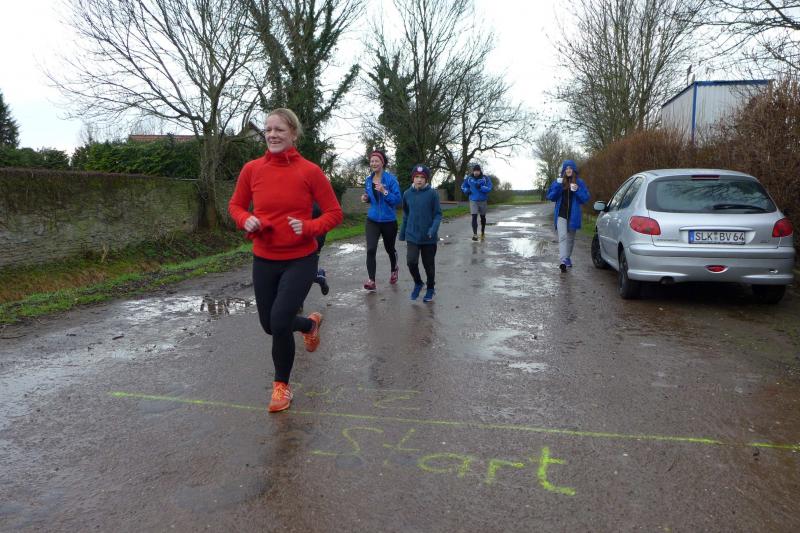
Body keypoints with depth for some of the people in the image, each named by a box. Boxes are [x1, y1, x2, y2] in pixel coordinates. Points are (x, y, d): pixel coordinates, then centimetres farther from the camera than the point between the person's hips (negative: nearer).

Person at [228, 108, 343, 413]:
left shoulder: (309, 171, -11)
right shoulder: (252, 169, -3)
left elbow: (334, 213, -5)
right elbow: (235, 205, 10)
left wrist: (309, 227, -22)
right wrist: (246, 220, -12)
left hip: (300, 260, -4)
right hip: (264, 261, 4)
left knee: (280, 322, -14)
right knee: (269, 325, 14)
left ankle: (281, 385, 14)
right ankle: (311, 323, 49)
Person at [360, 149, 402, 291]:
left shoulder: (391, 179, -11)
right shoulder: (368, 180, 4)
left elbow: (398, 200, -14)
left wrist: (384, 192, -27)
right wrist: (366, 198, -3)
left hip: (389, 220, -2)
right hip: (372, 220, 3)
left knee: (389, 248, 17)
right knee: (371, 249, -15)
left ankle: (394, 269, 48)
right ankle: (371, 281, -14)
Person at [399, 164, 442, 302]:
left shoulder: (433, 193, -9)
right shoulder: (407, 193, 1)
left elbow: (438, 214, -5)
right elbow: (405, 215, 10)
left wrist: (434, 229, -21)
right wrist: (402, 233, 14)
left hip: (429, 237, -2)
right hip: (412, 236, 2)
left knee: (428, 264, 9)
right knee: (411, 261, -11)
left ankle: (430, 288, 32)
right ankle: (418, 283, 17)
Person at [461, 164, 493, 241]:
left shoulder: (486, 178, -5)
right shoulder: (468, 178, 1)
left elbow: (489, 188, -13)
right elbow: (463, 187, 14)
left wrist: (481, 187, -26)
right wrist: (467, 190, -6)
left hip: (483, 200, 0)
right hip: (473, 200, 0)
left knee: (483, 217, 15)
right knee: (474, 217, -14)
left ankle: (483, 232, 35)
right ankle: (475, 234, -16)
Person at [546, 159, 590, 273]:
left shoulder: (579, 183, 4)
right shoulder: (558, 181, 5)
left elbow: (586, 198, 1)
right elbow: (550, 197, 1)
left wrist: (577, 190, -15)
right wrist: (558, 186, -14)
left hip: (573, 215, 2)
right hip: (561, 214, -1)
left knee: (570, 238, 14)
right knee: (562, 237, -16)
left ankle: (567, 258, 31)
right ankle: (563, 261, -26)